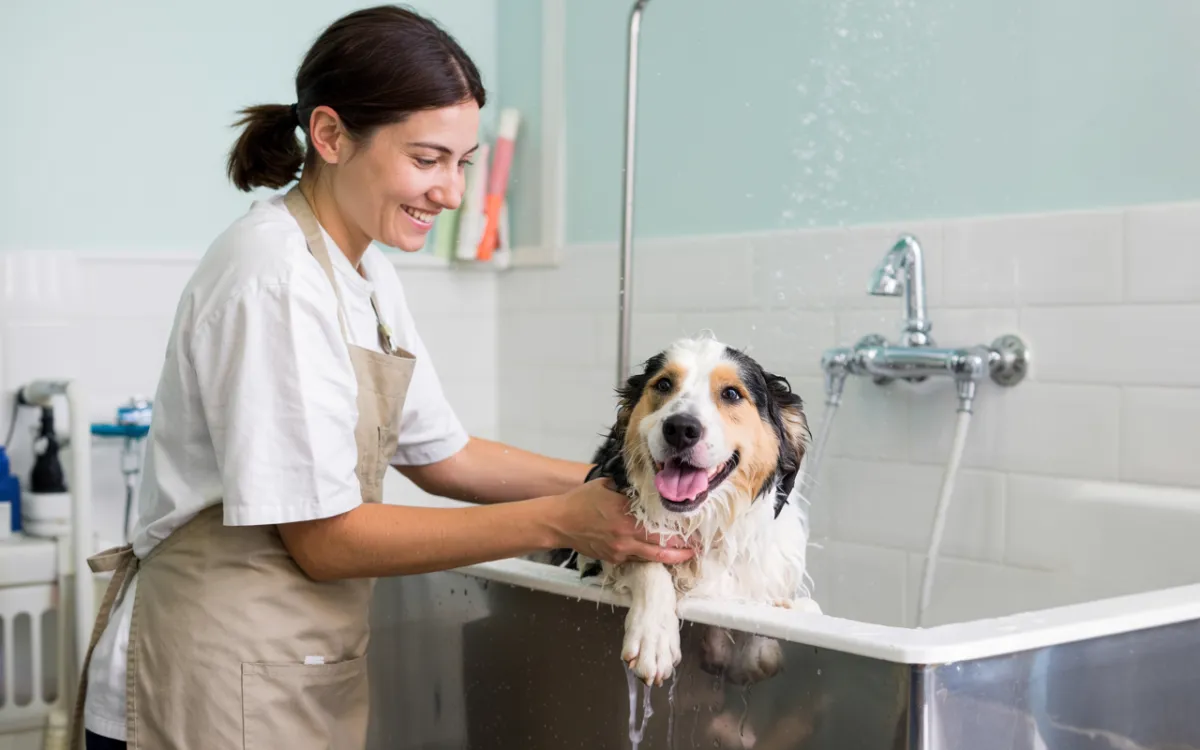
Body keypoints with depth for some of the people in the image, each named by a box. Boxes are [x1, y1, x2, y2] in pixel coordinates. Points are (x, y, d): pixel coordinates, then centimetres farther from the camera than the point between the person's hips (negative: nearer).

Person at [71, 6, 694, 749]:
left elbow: (437, 455, 11)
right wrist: (558, 521, -21)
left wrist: (604, 484, -1)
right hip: (222, 681, -8)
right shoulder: (274, 276, -21)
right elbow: (324, 539, -21)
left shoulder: (366, 269, 6)